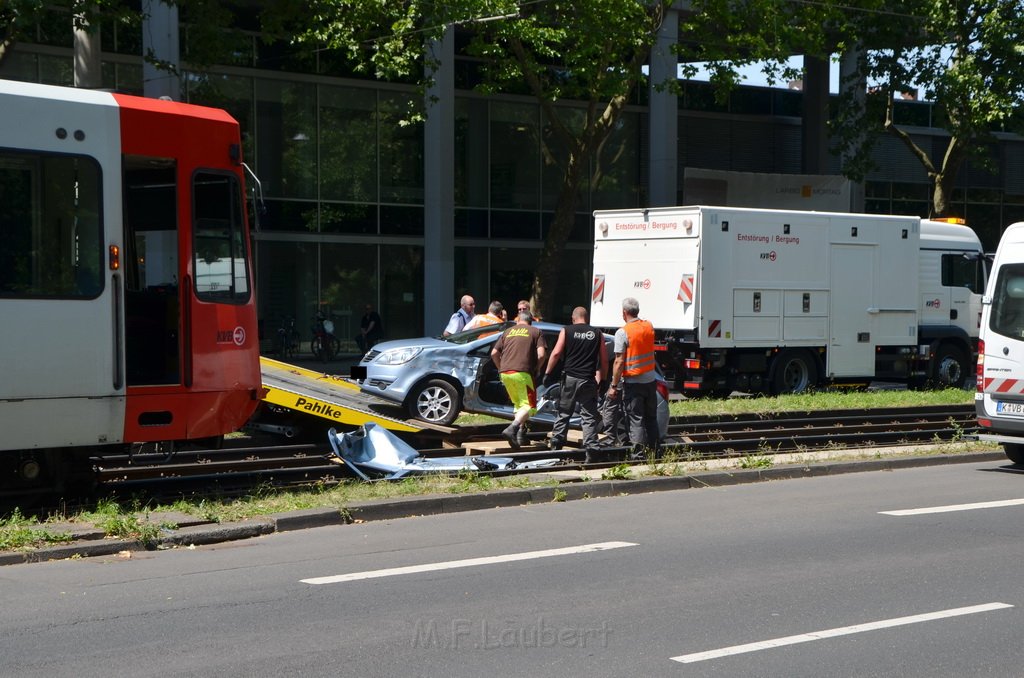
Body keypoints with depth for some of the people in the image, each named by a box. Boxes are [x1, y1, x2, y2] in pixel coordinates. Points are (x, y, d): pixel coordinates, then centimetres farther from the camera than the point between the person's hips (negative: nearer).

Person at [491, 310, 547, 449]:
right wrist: (537, 369, 11)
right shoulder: (536, 332, 10)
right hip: (522, 373, -5)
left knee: (518, 403, 21)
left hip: (505, 373, 5)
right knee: (529, 406, -6)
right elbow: (541, 354, -4)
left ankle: (521, 434, 16)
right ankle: (512, 428, -30)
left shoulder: (508, 332, 20)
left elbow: (494, 353, 14)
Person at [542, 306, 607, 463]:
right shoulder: (597, 334, 7)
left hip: (570, 378, 0)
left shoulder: (567, 331, 2)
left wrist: (548, 373, -1)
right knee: (589, 416, 2)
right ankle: (590, 449, -7)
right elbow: (604, 360, 6)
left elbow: (556, 353, -7)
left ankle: (556, 445, 14)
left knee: (563, 413, 12)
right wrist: (602, 379, 14)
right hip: (588, 380, 0)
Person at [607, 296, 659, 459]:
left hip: (632, 383, -6)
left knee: (636, 421, -3)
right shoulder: (649, 326, 3)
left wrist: (613, 386, -11)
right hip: (650, 380, 6)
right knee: (651, 418, 15)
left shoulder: (622, 332, -14)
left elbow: (619, 362, -16)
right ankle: (654, 453, 21)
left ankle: (638, 456, -4)